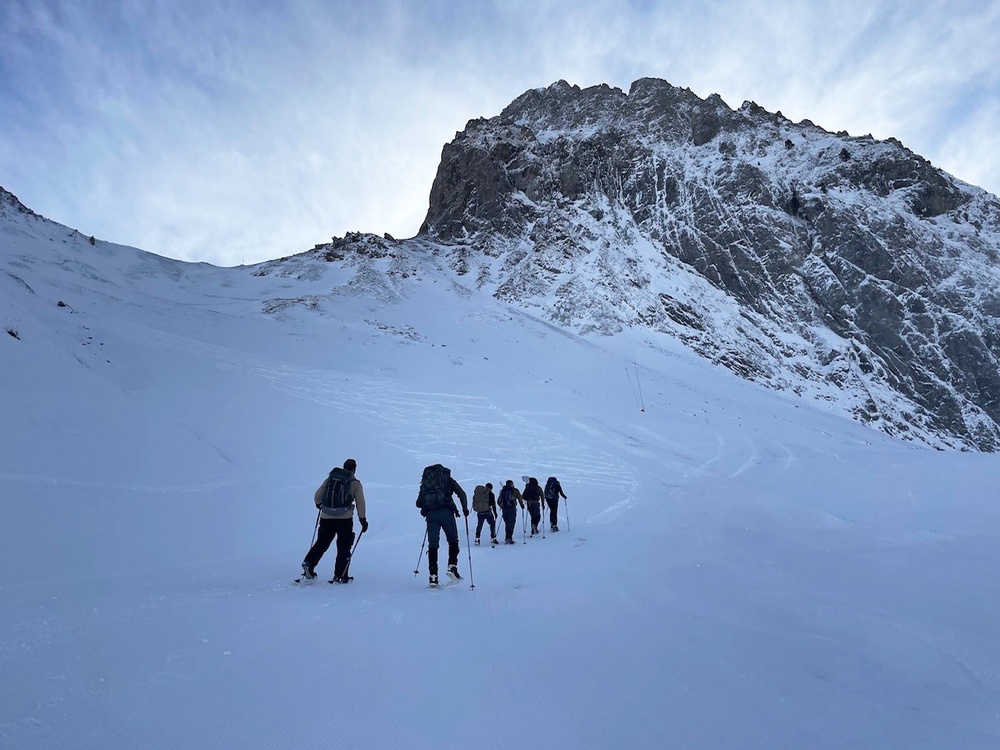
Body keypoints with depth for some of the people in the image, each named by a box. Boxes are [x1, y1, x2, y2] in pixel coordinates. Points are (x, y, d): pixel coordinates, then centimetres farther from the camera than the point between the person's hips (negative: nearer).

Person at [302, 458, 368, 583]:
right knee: (344, 548, 8)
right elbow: (360, 503, 2)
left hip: (326, 518, 3)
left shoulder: (329, 479, 11)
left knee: (321, 543, 19)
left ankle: (309, 563, 2)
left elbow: (317, 496, 12)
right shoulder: (355, 483, 3)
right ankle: (340, 576, 6)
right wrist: (363, 520, 12)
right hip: (345, 519, -3)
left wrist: (319, 505, 34)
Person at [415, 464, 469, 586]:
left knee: (432, 545, 6)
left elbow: (418, 503, 22)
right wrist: (465, 508, 14)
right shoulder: (447, 479, 16)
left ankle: (433, 575, -1)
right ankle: (452, 567, -2)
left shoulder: (425, 482, 25)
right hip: (446, 513, -2)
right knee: (453, 541, 12)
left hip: (430, 515, 3)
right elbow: (461, 494, 4)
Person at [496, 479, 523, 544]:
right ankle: (509, 538, -11)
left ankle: (507, 538, 17)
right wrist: (522, 505, 20)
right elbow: (520, 499, 4)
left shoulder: (503, 490, 13)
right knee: (511, 524, -1)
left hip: (504, 509, 4)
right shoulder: (515, 490, 3)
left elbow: (498, 501, 14)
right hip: (512, 509, -4)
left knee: (507, 524, 16)